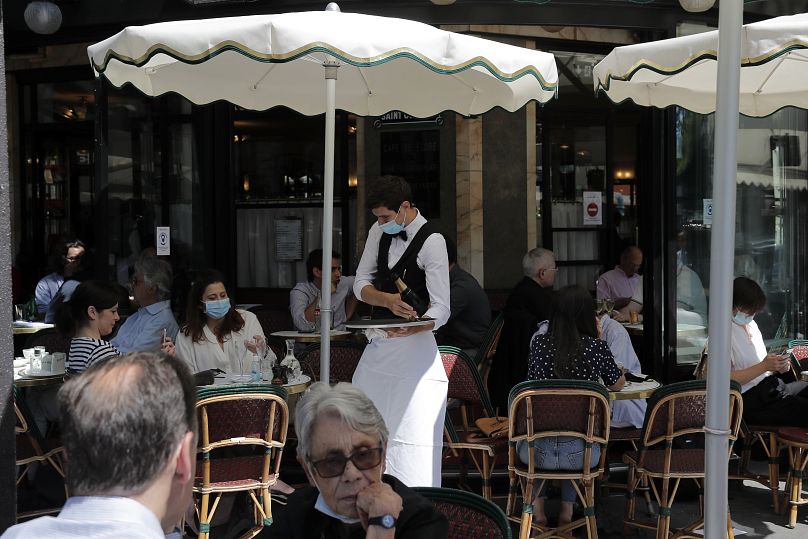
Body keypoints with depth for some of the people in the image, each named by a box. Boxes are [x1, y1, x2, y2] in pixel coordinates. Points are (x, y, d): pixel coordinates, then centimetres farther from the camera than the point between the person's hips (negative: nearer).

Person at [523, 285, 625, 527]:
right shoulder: (597, 348, -5)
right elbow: (618, 384, 14)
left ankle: (537, 506, 31)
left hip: (537, 452, 0)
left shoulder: (539, 343, -2)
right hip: (580, 454, 0)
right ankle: (567, 510, 34)